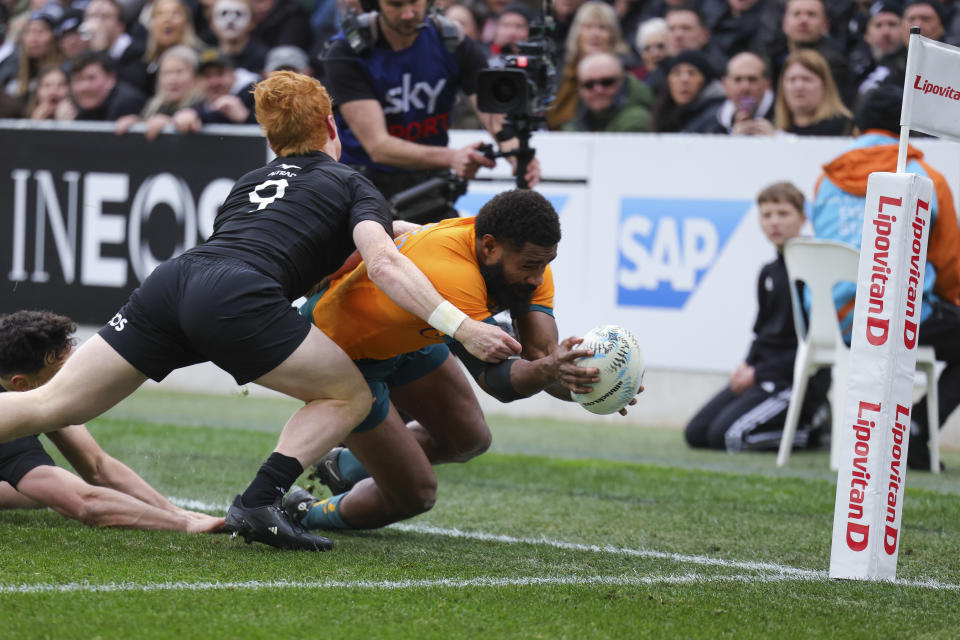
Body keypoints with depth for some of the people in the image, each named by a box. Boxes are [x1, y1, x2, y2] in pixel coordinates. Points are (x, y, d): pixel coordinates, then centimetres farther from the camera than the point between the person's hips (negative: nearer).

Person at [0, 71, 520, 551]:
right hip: (234, 300, -5)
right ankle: (257, 504, -6)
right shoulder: (351, 184, 18)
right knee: (350, 395, 12)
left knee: (48, 406, 7)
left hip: (170, 280, 5)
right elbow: (383, 265, 0)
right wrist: (462, 328, -6)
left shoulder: (249, 182, 34)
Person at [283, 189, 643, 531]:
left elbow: (541, 351, -24)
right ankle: (307, 516, 21)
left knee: (470, 440, 15)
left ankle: (347, 465, 36)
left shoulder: (525, 260, -17)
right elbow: (494, 377, -43)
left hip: (402, 335, 8)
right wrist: (547, 371, -61)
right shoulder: (452, 275, -43)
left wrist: (577, 382, -44)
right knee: (414, 495, -7)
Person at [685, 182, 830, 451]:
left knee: (726, 435, -23)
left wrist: (759, 373, -14)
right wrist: (747, 365, 1)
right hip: (763, 373, 9)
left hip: (797, 380, -9)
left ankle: (807, 432, -3)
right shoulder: (769, 272, 13)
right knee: (696, 432, 2)